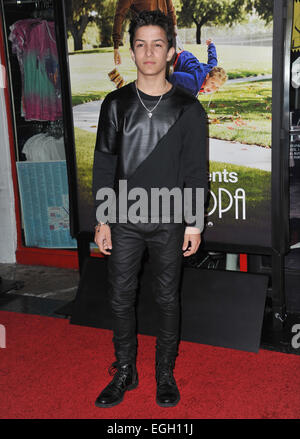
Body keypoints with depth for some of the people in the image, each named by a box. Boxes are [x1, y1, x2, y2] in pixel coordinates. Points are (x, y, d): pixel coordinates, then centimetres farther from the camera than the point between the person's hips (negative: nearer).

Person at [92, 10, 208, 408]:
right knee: (121, 298, 9)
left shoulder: (188, 109, -2)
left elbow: (196, 171, 0)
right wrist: (102, 219, -1)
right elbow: (103, 164, 2)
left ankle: (166, 373, 29)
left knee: (167, 300, 10)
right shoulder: (116, 104, 1)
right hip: (124, 222, 1)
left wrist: (194, 223, -4)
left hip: (169, 224, -1)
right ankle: (125, 372, 28)